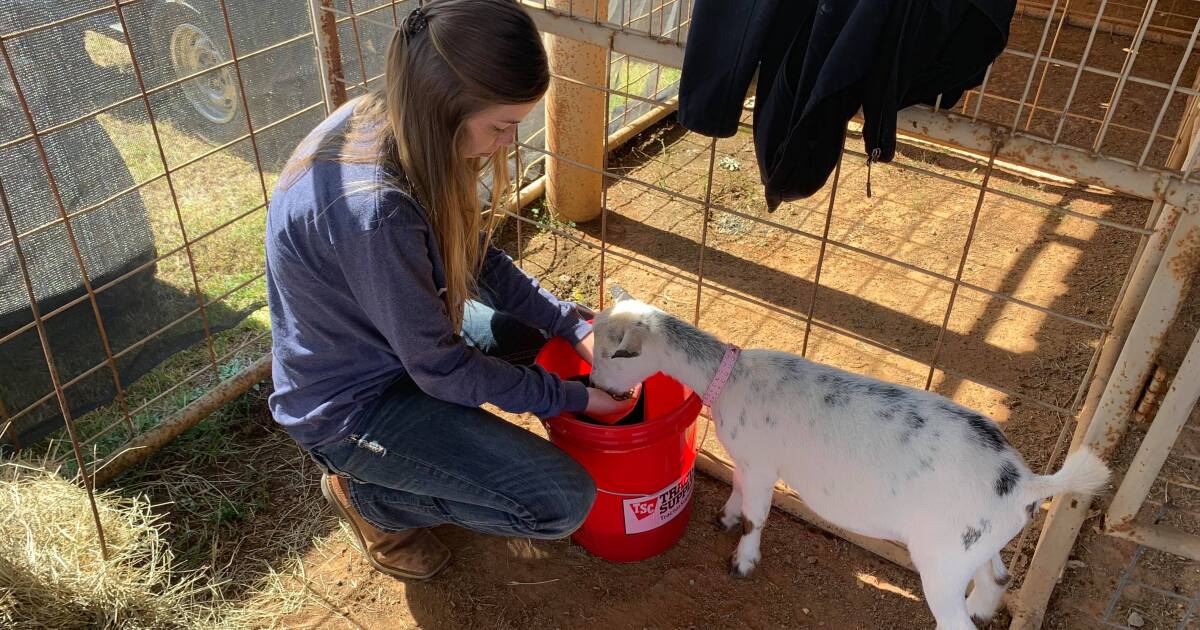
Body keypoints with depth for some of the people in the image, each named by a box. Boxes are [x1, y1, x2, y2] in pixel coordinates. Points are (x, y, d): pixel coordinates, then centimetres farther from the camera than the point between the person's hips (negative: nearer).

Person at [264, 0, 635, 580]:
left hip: (389, 334, 8)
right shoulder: (372, 209, -38)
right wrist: (572, 398, -14)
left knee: (537, 329, 19)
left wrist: (574, 326, -6)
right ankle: (368, 494, 7)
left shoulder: (388, 119, -12)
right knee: (564, 501, -13)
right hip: (348, 406, -8)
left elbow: (476, 258, 1)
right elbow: (441, 369, -25)